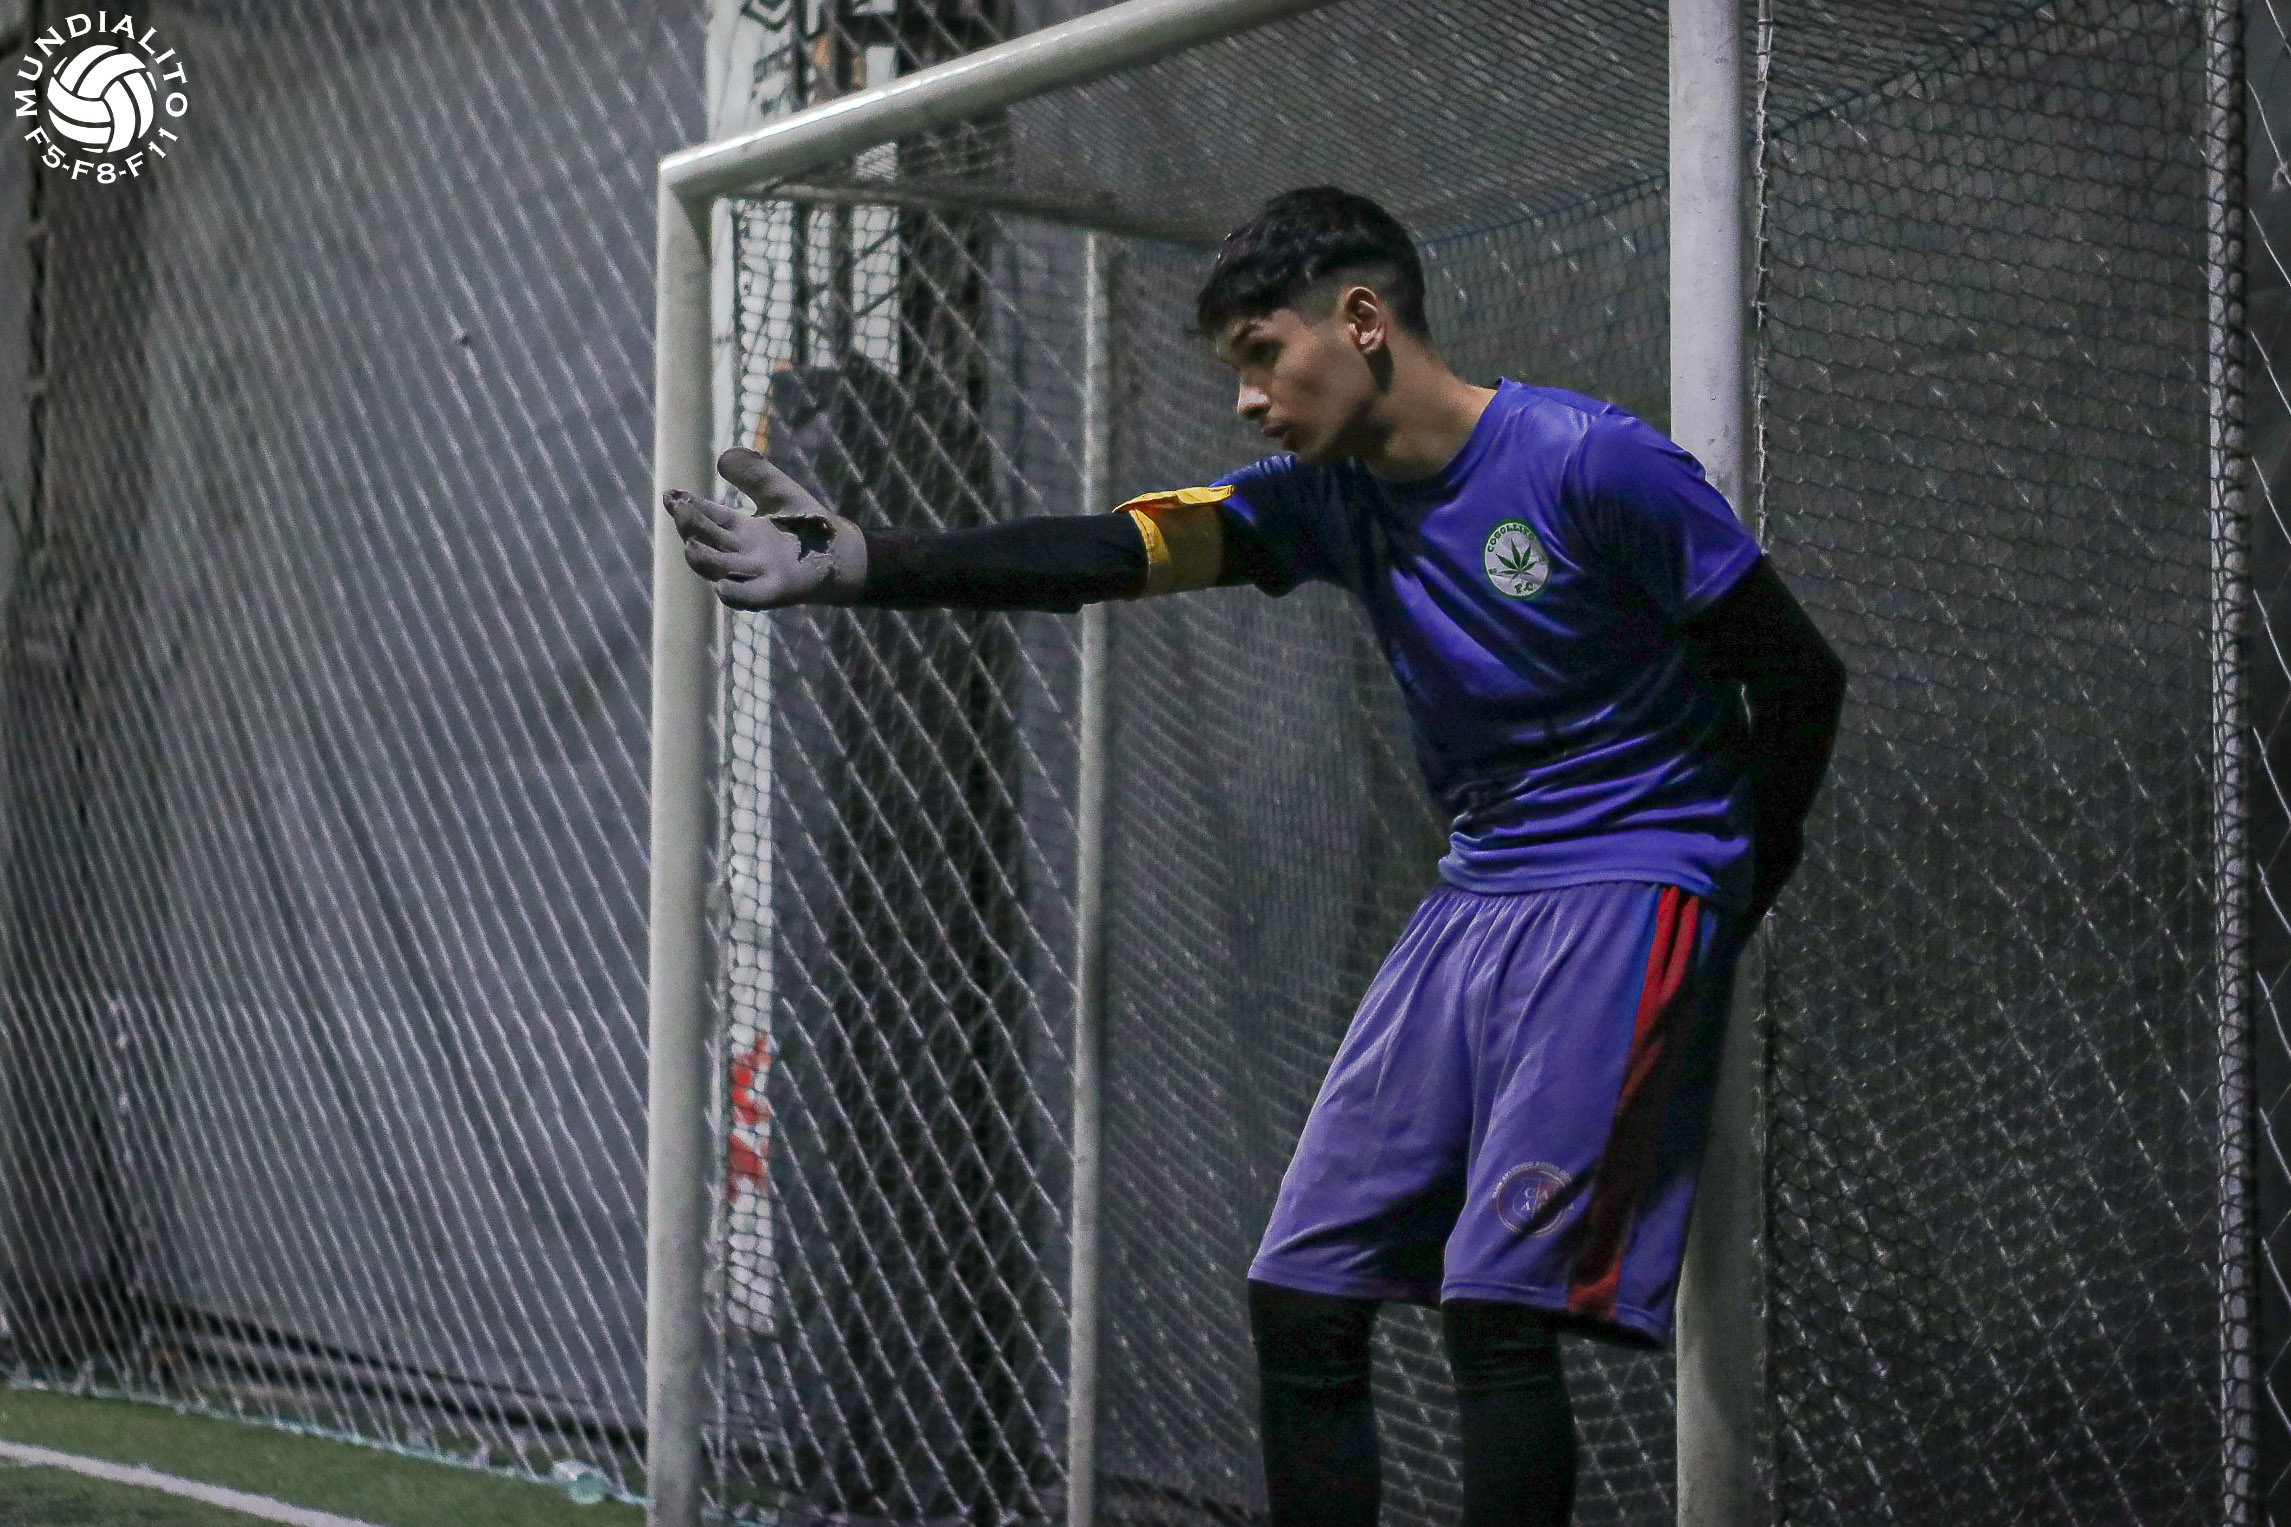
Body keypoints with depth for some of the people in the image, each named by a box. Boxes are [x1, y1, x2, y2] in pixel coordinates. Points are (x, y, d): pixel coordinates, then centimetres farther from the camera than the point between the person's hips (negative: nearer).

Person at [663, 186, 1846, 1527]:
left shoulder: (1597, 467, -14)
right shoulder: (1332, 496, 5)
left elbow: (1801, 676, -7)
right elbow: (1114, 553, -7)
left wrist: (1731, 895, -2)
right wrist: (860, 563, -19)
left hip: (1628, 891, -7)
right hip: (1474, 899, 8)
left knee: (1494, 1307, -17)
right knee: (1300, 1303, 4)